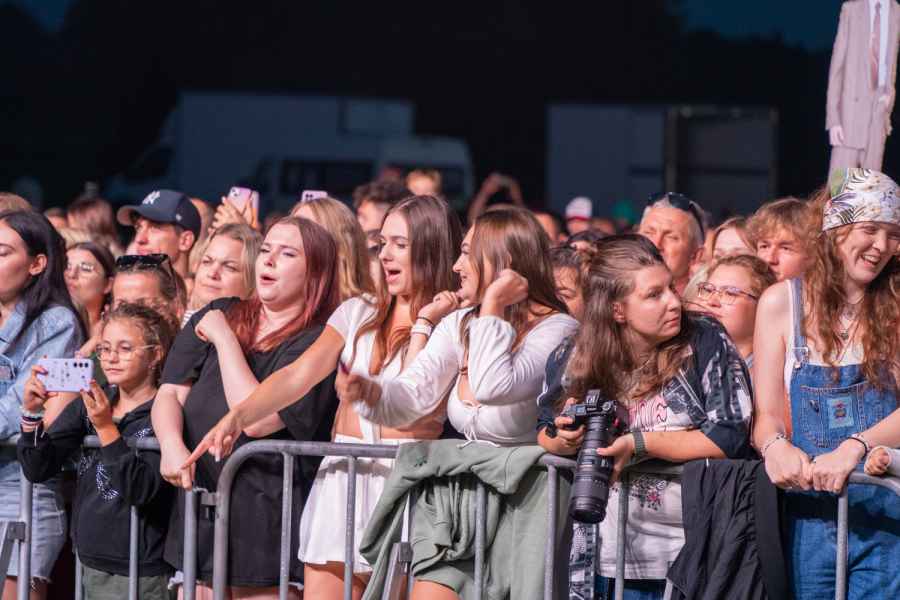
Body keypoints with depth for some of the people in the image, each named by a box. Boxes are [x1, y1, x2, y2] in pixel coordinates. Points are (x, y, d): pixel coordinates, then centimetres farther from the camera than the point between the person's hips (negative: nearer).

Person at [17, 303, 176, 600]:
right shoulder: (87, 405, 6)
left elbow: (142, 490, -20)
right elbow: (38, 469, 2)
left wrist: (106, 428, -28)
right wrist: (31, 413, -14)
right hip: (91, 565, 5)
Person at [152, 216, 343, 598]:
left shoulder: (318, 344, -8)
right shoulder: (217, 316, 11)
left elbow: (256, 418, -18)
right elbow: (170, 394, 8)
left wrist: (223, 338, -11)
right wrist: (171, 445, -13)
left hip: (266, 521, -5)